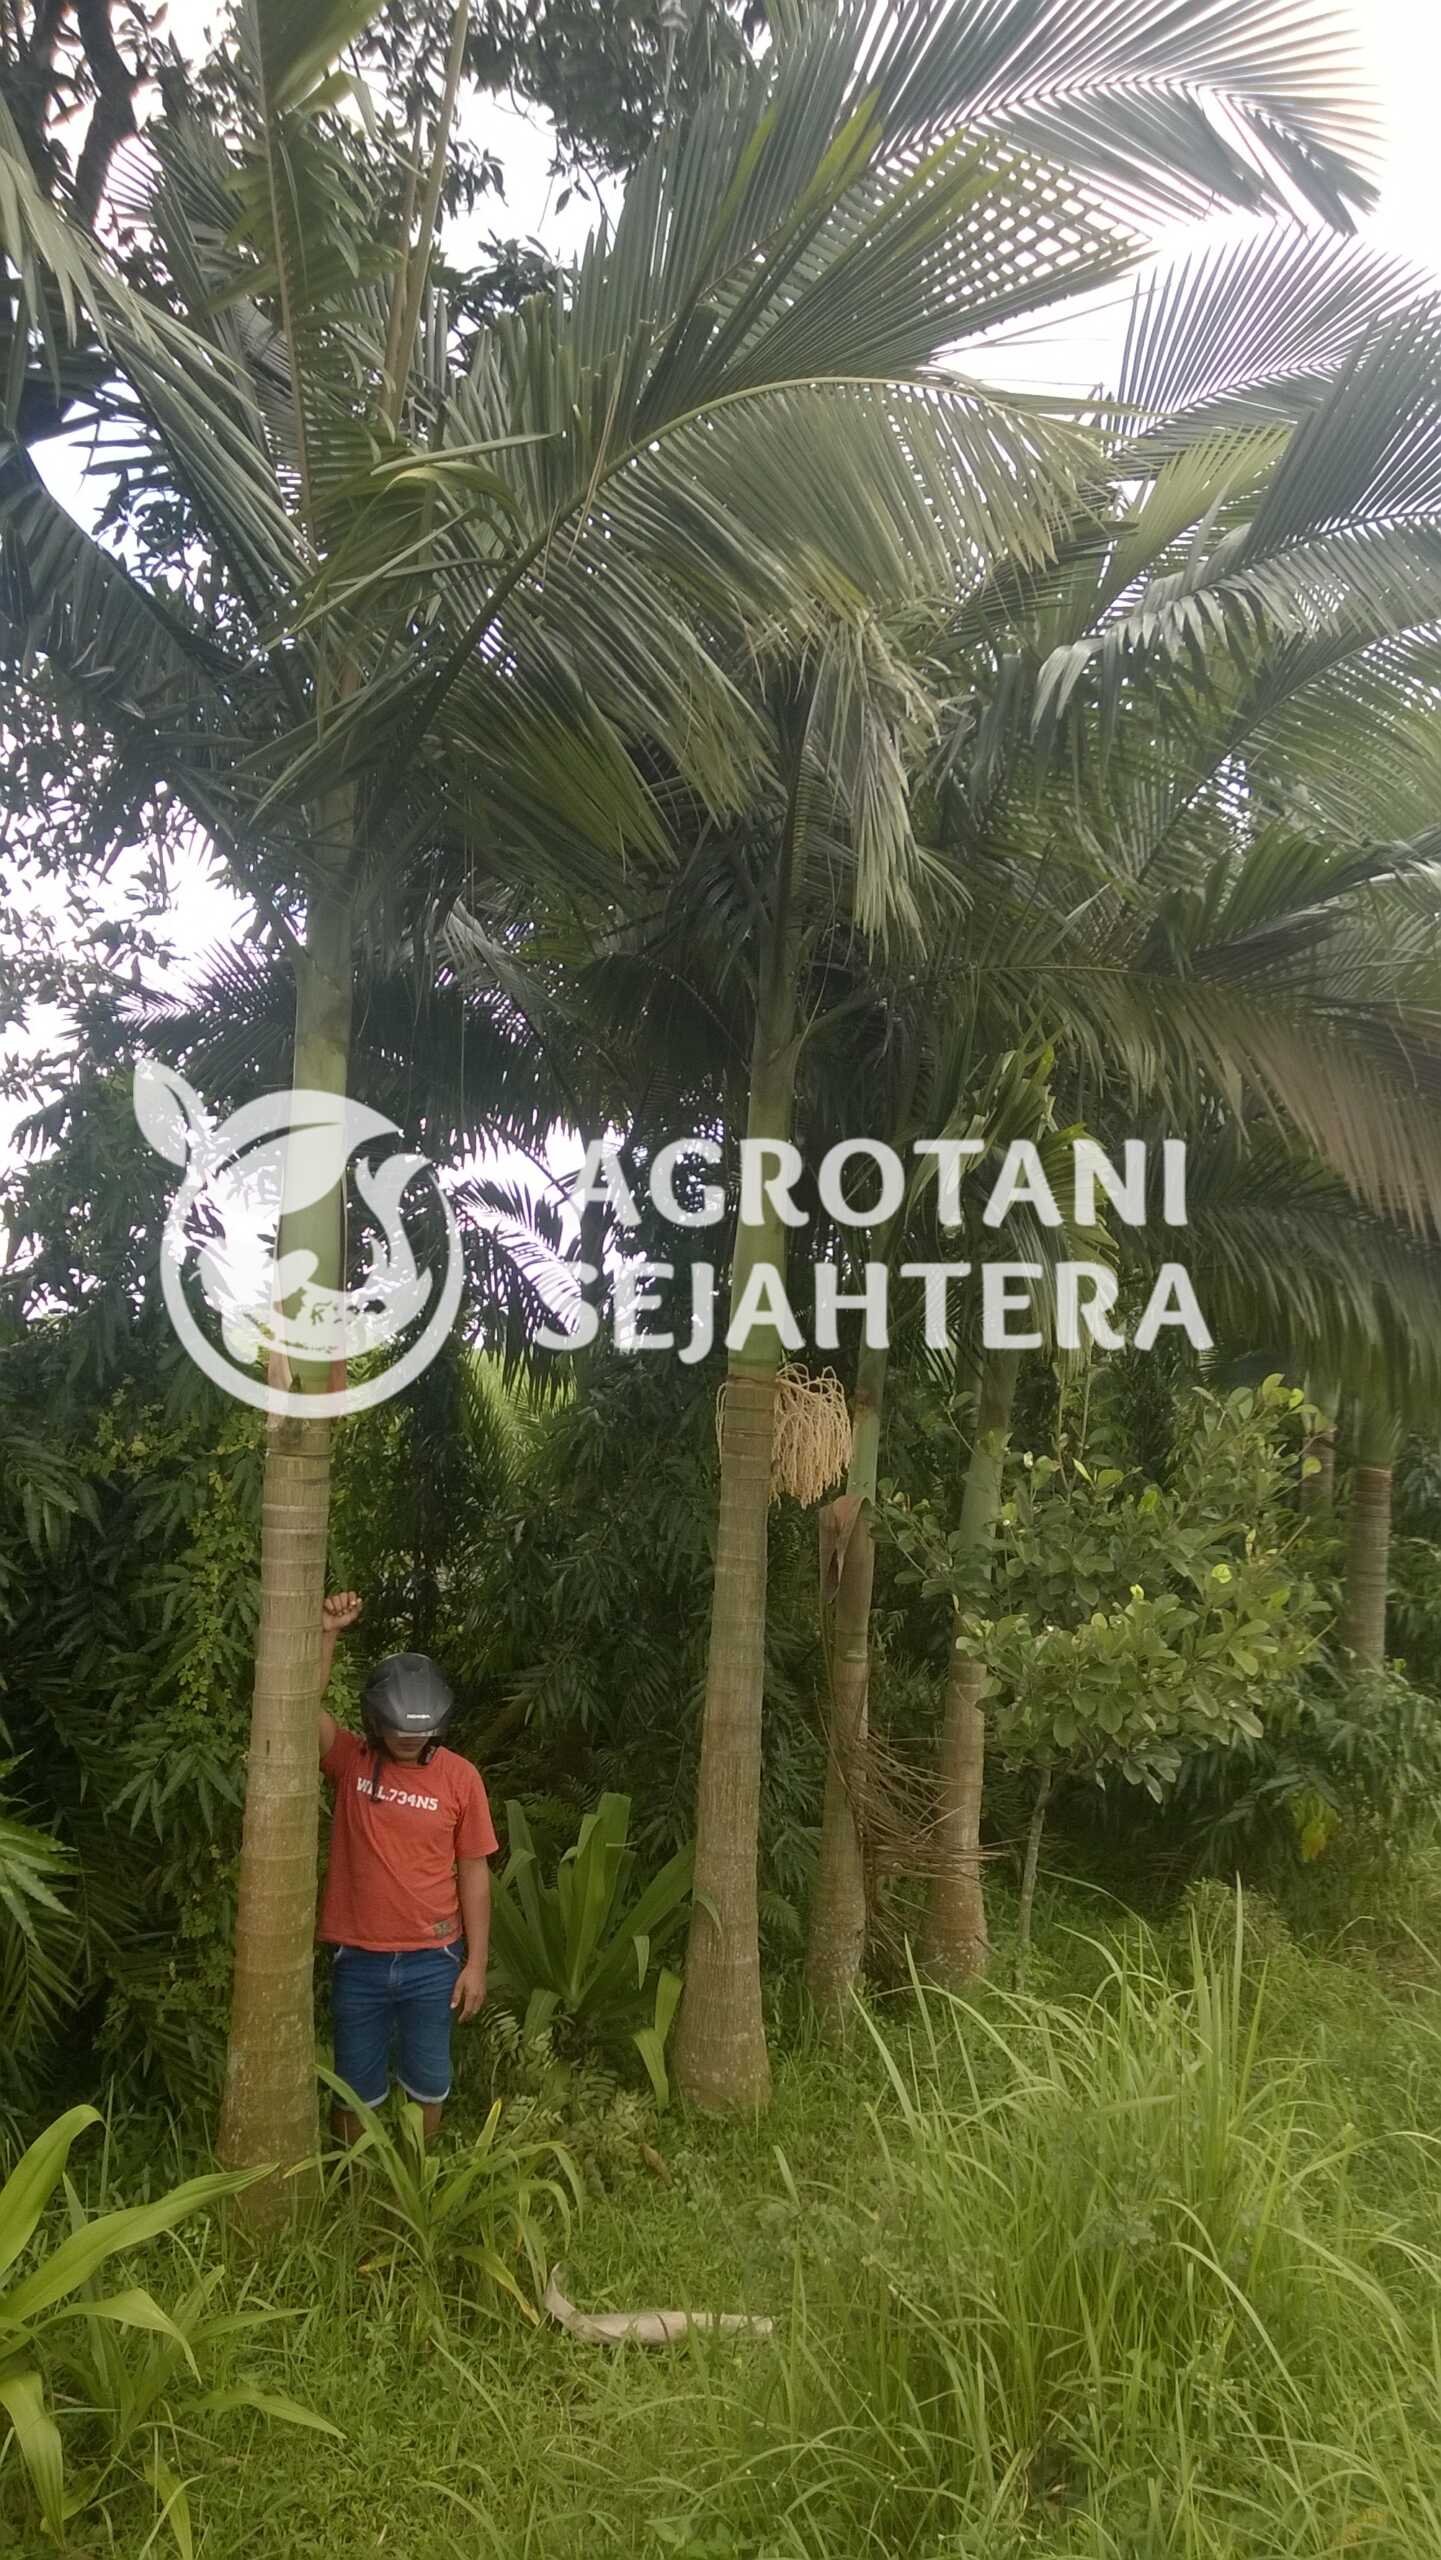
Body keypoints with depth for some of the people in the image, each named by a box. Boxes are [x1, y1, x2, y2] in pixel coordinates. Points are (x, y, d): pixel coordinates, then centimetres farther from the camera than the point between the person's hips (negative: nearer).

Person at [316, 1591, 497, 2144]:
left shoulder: (459, 1777, -7)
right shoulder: (351, 1761, -6)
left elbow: (473, 1874, -2)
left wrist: (476, 1963, -3)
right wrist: (327, 1633, -35)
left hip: (432, 1962, 0)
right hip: (358, 1960, 0)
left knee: (427, 2084, 14)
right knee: (356, 2089, 13)